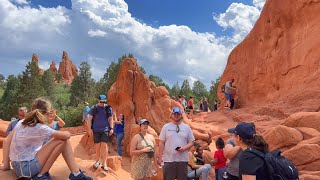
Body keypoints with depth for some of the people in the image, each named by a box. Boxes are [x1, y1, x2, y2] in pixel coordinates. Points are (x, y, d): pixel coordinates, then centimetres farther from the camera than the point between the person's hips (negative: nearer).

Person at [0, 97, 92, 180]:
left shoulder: (21, 122, 3)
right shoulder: (40, 128, -21)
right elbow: (67, 135, -17)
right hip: (25, 167, -8)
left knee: (65, 141, 0)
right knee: (62, 140, -16)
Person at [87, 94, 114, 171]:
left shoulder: (108, 108, 1)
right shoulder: (94, 108, -1)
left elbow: (111, 119, 5)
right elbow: (89, 119, 2)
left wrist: (111, 128, -2)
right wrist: (89, 129, -6)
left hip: (105, 130, 0)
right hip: (96, 130, 1)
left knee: (104, 145, -4)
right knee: (97, 146, 8)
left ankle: (104, 163, 3)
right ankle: (97, 160, 28)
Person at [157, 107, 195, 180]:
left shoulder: (186, 127, 5)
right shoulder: (166, 127, 1)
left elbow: (191, 142, 6)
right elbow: (161, 143, 2)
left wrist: (184, 148, -13)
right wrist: (159, 157, -2)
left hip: (183, 159, 2)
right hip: (168, 160, -1)